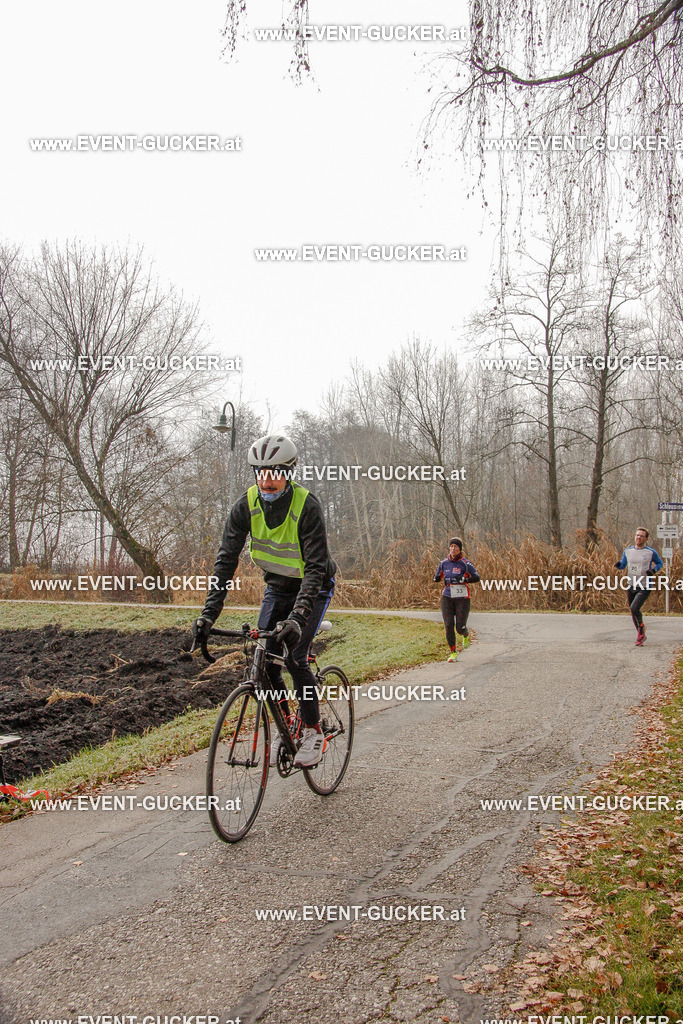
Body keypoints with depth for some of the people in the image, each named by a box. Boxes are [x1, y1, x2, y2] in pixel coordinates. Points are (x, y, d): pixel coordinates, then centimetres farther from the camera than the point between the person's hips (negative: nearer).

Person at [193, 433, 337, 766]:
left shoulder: (306, 505, -29)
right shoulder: (246, 505, -17)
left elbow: (315, 567, -34)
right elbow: (226, 559, -18)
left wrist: (298, 617, -46)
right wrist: (209, 613, -28)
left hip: (312, 587, -4)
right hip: (276, 586, 4)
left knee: (294, 656, -18)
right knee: (263, 660, -8)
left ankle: (313, 732, 2)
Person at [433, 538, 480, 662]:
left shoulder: (465, 563, -6)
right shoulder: (444, 563, 6)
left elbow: (477, 577, -12)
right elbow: (437, 576, 17)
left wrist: (464, 579, -27)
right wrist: (437, 578, -7)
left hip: (462, 598, -3)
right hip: (447, 598, 3)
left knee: (460, 628, -2)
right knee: (448, 625, -7)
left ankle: (466, 635, 36)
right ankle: (453, 653, 6)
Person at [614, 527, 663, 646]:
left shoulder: (651, 552, -5)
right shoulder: (627, 551, 5)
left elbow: (660, 563, 10)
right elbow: (623, 565, 17)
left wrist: (654, 570, -11)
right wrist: (617, 564, -7)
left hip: (645, 588, -5)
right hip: (631, 587, 5)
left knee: (634, 608, -23)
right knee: (633, 613, 12)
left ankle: (641, 628, 3)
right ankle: (641, 636, 31)